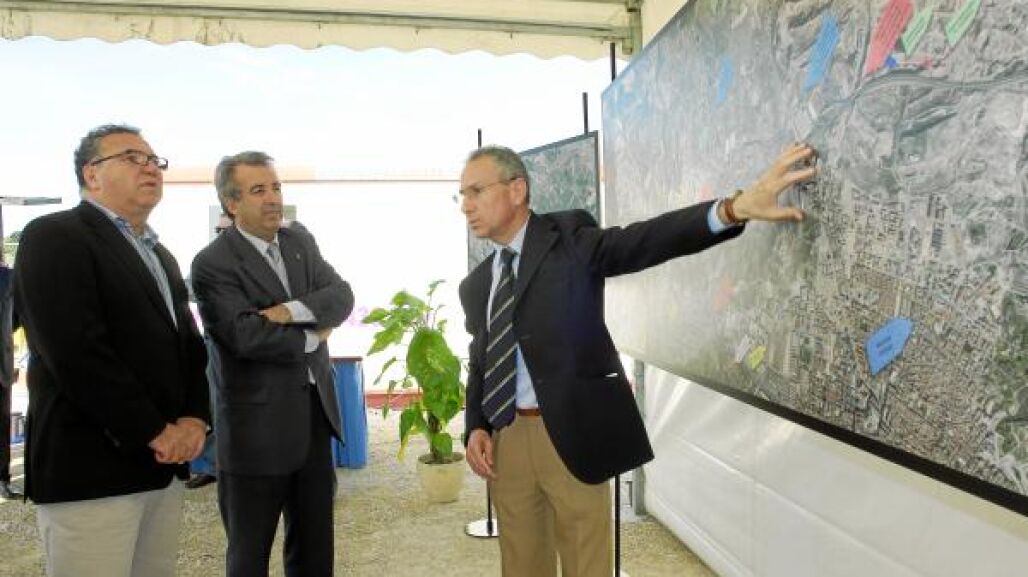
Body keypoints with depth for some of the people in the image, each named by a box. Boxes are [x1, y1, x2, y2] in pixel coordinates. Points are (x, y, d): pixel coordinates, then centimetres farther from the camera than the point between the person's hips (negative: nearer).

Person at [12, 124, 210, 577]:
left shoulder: (160, 255, 19)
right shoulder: (53, 236, -7)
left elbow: (189, 344, 15)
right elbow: (77, 352, -18)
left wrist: (194, 418, -3)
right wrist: (155, 432, -14)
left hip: (165, 463, 7)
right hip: (92, 464, -7)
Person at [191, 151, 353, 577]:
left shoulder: (300, 240, 7)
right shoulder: (212, 265, -13)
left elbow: (342, 296, -2)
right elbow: (246, 336, -23)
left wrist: (293, 311, -20)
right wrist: (311, 337, -10)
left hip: (316, 410, 6)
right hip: (258, 422, -6)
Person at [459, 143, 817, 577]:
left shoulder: (570, 236, -5)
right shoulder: (475, 285, 10)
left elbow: (648, 240, -20)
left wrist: (734, 208, -35)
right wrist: (475, 428, 0)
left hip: (571, 433, -5)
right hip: (505, 438, 5)